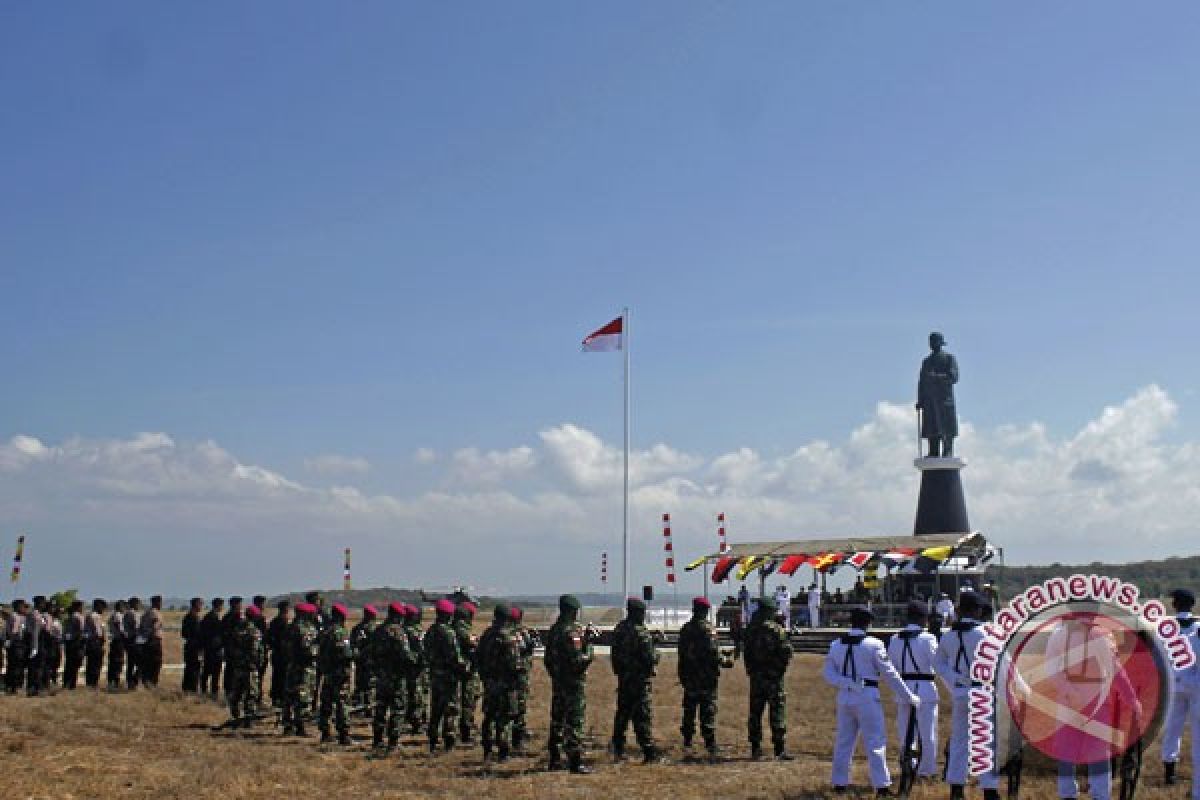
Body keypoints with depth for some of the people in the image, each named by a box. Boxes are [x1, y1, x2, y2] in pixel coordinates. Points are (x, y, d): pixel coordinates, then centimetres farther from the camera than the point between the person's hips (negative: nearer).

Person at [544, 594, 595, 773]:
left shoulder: (554, 630, 10)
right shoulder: (573, 631, -17)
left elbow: (548, 659, 15)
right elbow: (577, 660, -21)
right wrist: (588, 649, -7)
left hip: (557, 682, 9)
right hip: (573, 683, -9)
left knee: (557, 719, 14)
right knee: (575, 722, -6)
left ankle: (555, 758, 21)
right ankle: (575, 761, -5)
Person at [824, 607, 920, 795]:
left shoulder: (836, 645, 6)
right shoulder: (873, 644, -8)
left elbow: (828, 674, 1)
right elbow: (889, 674, -6)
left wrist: (847, 683, -10)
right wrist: (909, 697, 2)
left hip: (844, 697, 5)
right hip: (867, 696, -5)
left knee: (844, 739, 15)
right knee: (875, 741, 3)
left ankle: (839, 782, 21)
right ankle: (881, 784, 3)